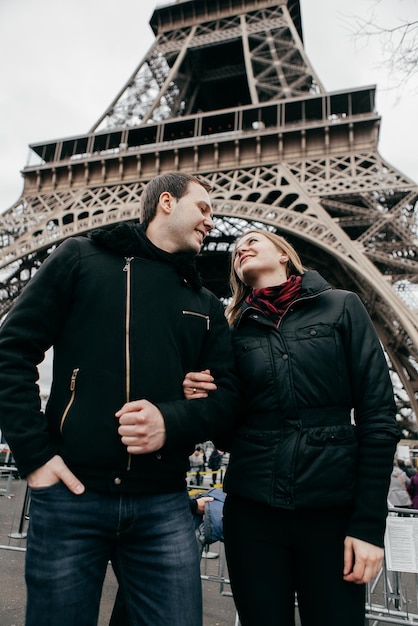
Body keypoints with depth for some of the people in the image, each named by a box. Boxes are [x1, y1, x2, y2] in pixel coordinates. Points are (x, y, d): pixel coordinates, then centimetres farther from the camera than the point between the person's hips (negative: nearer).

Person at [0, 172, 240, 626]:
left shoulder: (206, 305, 14)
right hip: (70, 492, -2)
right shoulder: (80, 258, 5)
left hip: (164, 504, 3)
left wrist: (172, 422, -13)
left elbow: (226, 393, 8)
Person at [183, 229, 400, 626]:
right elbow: (231, 428, 11)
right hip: (251, 509, 2)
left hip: (333, 507, -2)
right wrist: (200, 399, -10)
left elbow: (378, 413, -4)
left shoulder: (341, 307, 0)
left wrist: (369, 523, -8)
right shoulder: (236, 329, 7)